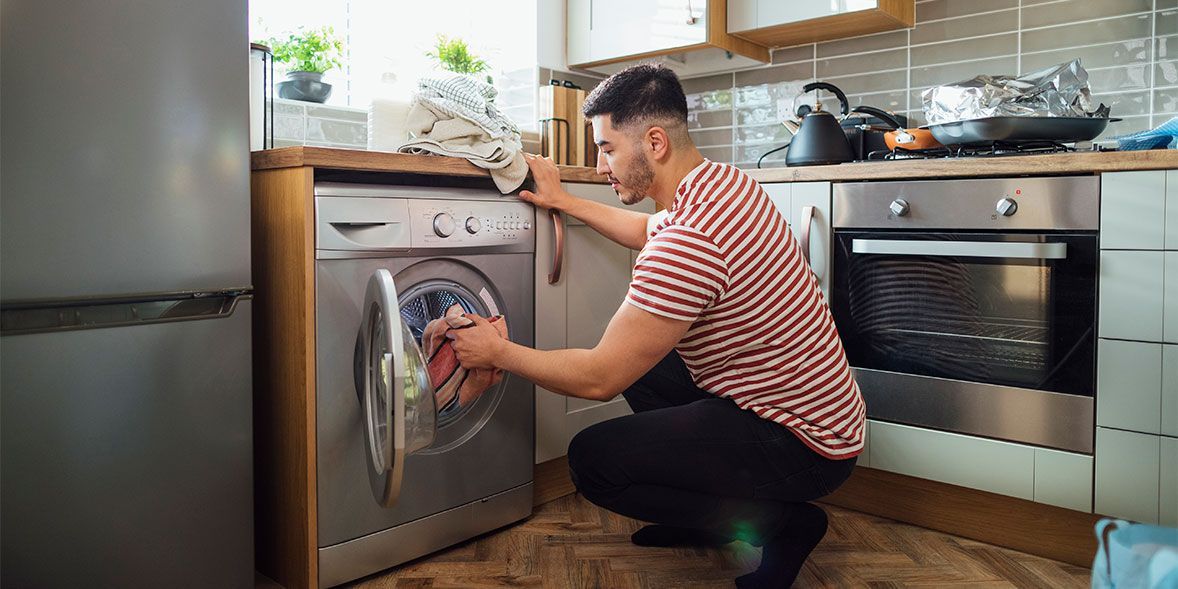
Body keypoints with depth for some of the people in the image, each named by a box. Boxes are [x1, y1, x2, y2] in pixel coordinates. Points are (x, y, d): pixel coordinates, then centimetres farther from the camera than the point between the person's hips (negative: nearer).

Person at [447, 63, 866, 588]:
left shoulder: (688, 241, -29)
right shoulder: (724, 180, 2)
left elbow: (598, 379, -22)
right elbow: (650, 232, 25)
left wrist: (498, 352, -8)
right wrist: (564, 202, 24)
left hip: (800, 443, -10)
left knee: (592, 458, -13)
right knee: (636, 359, 20)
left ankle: (782, 523, -1)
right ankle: (706, 513, 21)